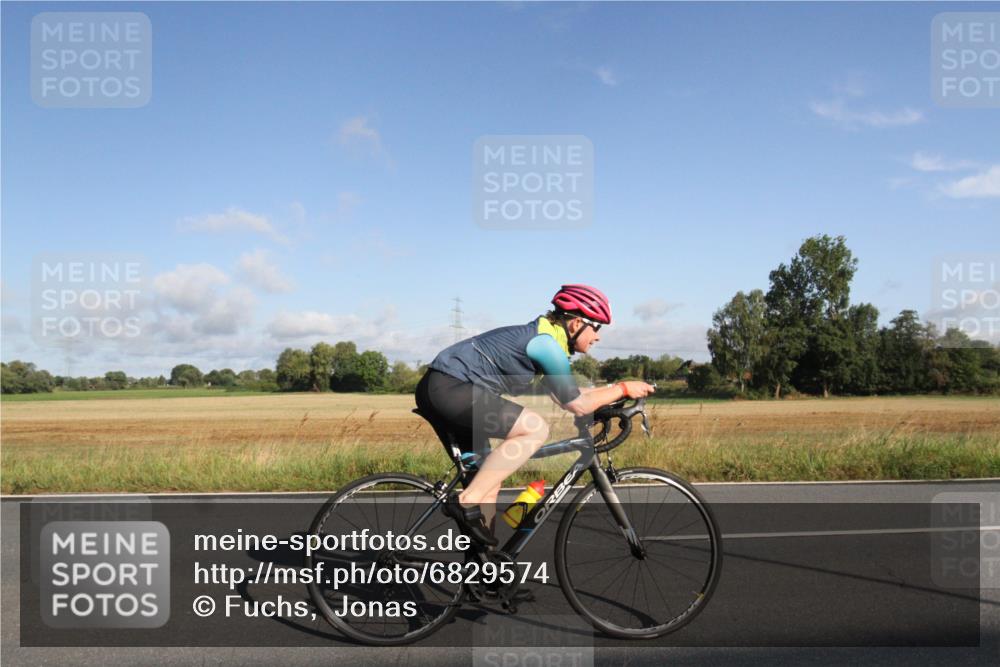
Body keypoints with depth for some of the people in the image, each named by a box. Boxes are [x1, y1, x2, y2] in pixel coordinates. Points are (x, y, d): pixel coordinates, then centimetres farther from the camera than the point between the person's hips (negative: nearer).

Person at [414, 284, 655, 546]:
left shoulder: (542, 336, 17)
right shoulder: (547, 342, -13)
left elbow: (565, 394, 26)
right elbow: (577, 405, -10)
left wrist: (613, 389, 24)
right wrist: (623, 389, 1)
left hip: (436, 389, 11)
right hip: (449, 388, -11)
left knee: (489, 476, 18)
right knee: (536, 428, -17)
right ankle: (466, 502, -15)